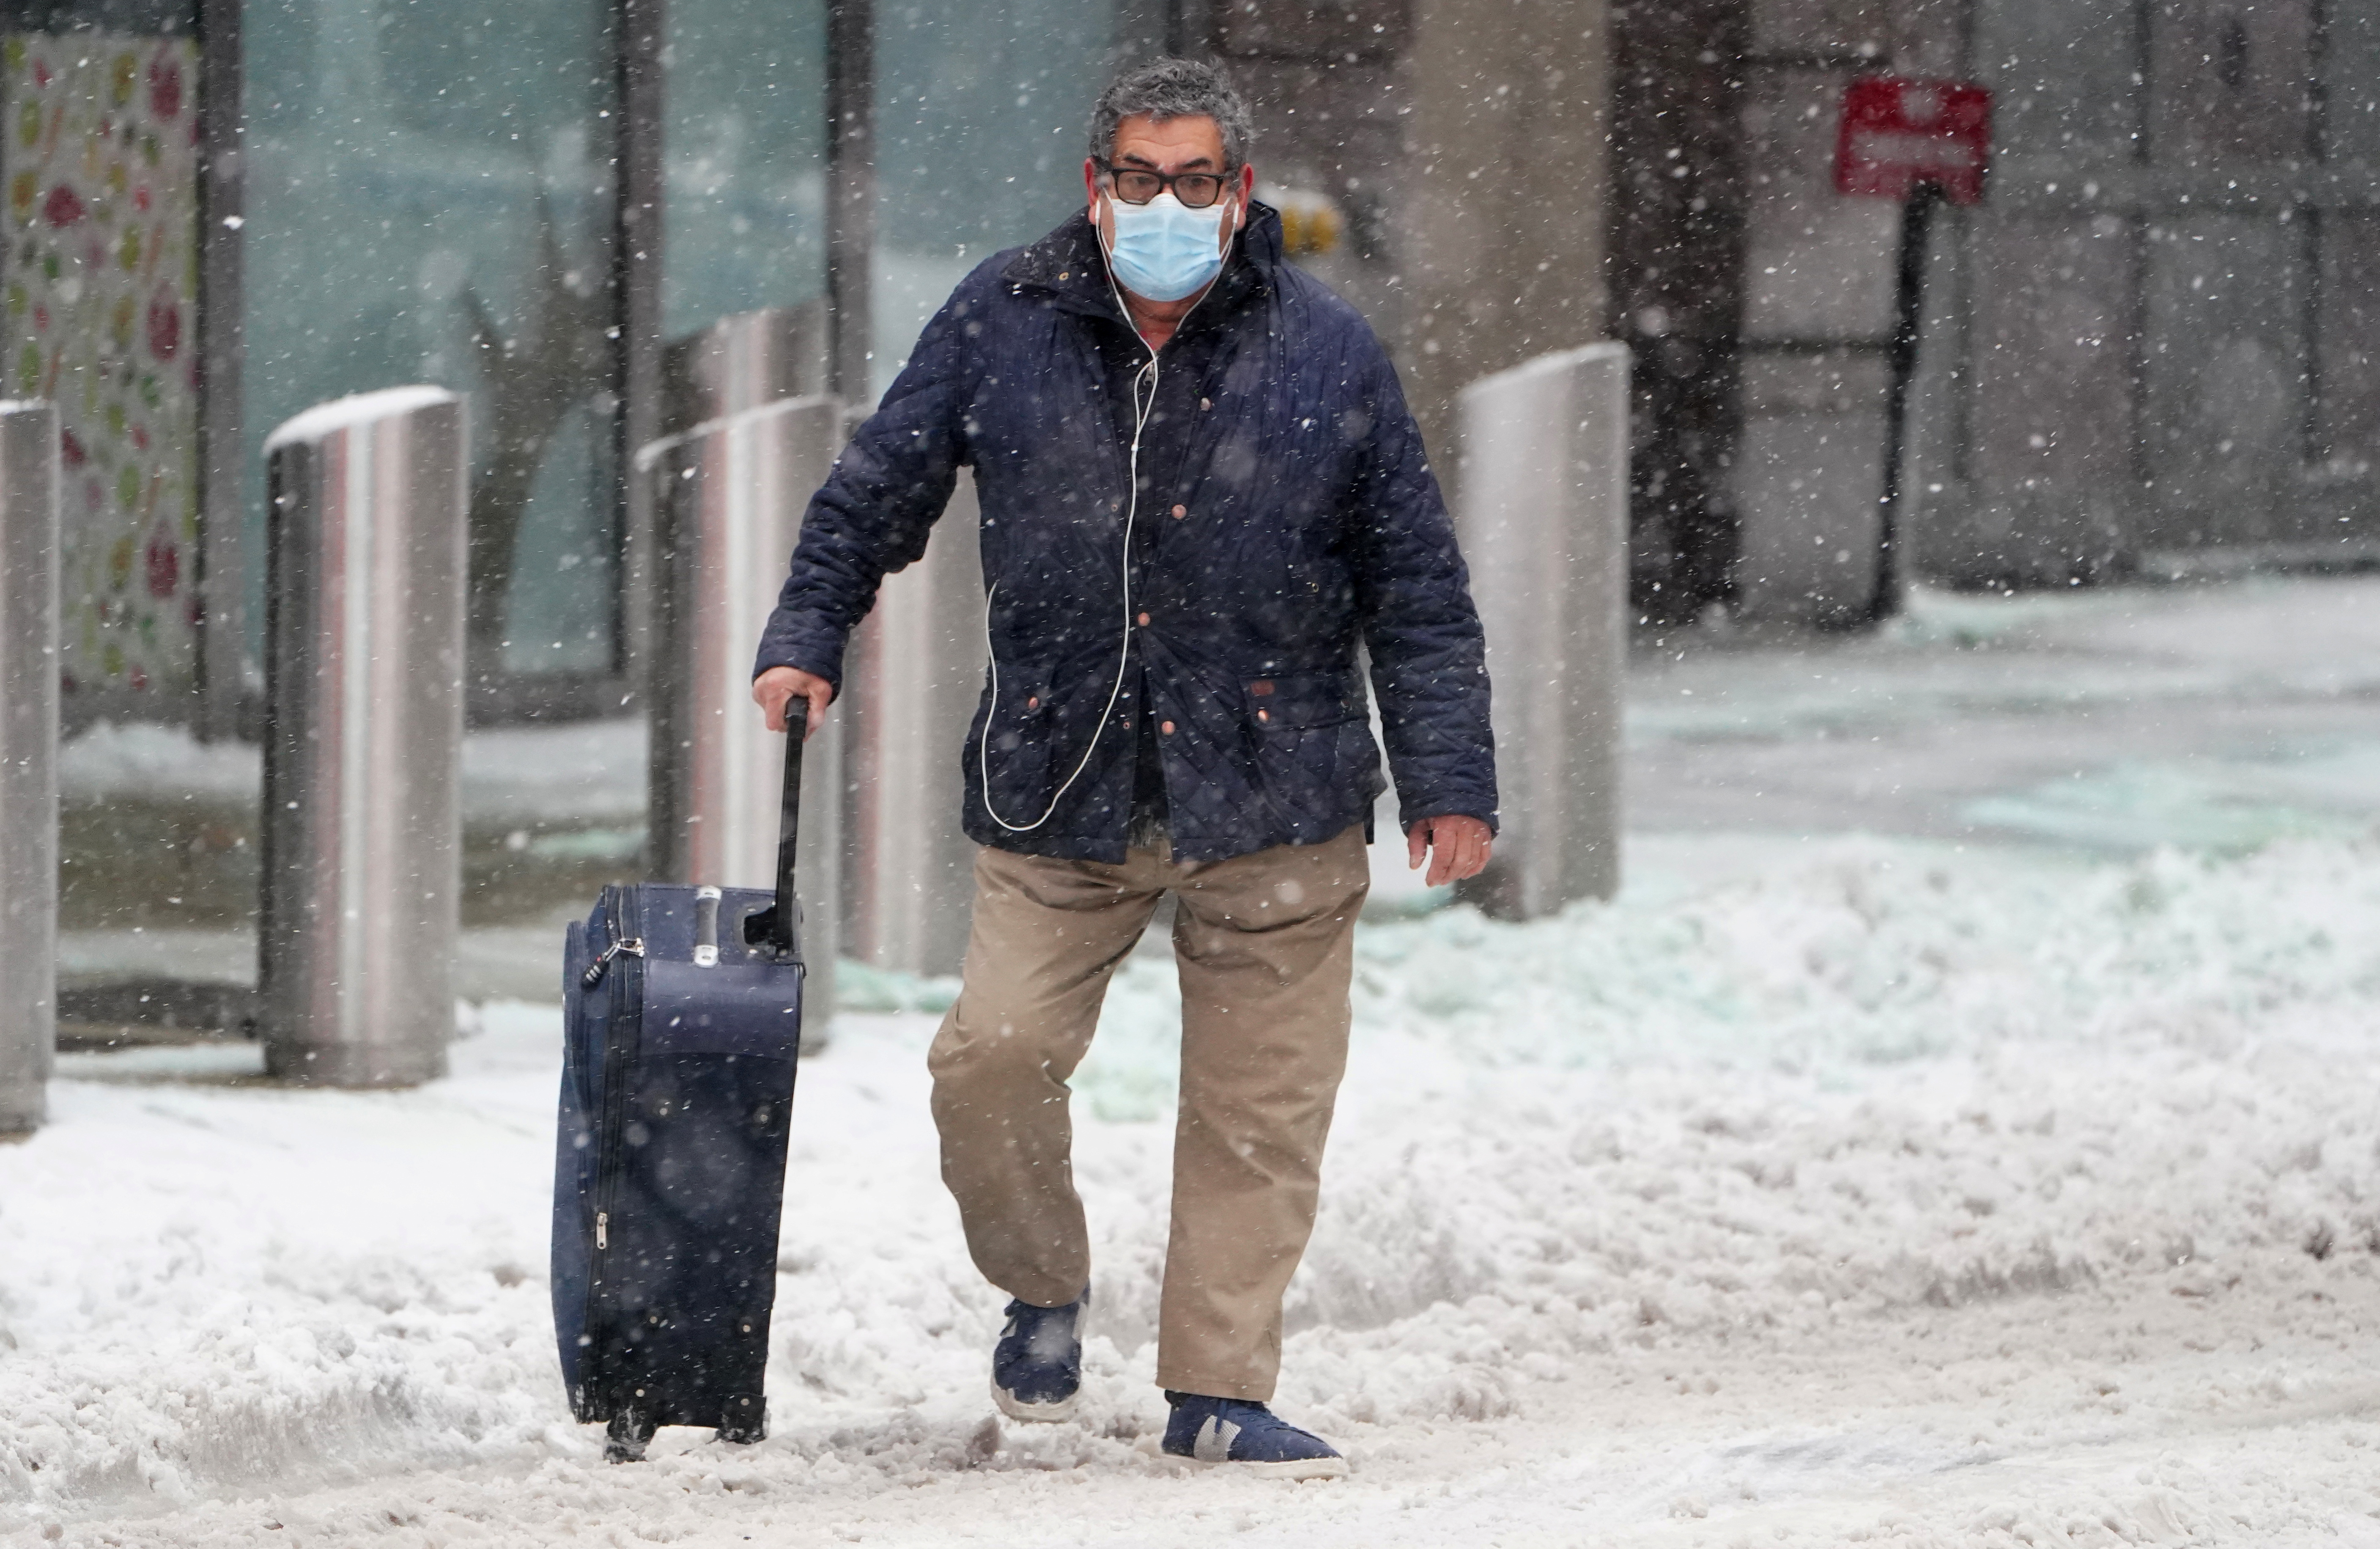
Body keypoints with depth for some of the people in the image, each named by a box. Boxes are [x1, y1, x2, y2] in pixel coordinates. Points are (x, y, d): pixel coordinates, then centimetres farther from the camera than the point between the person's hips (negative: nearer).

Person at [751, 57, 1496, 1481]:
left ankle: (1221, 1389, 14)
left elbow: (1417, 587, 5)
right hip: (1059, 790, 0)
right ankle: (1045, 1294, 17)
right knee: (994, 1059, -11)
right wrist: (807, 642, 5)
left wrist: (1450, 778, 3)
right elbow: (876, 495, 15)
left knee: (1260, 1103, 1)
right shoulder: (1001, 329, 2)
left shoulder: (1329, 356, 0)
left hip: (1272, 796, 0)